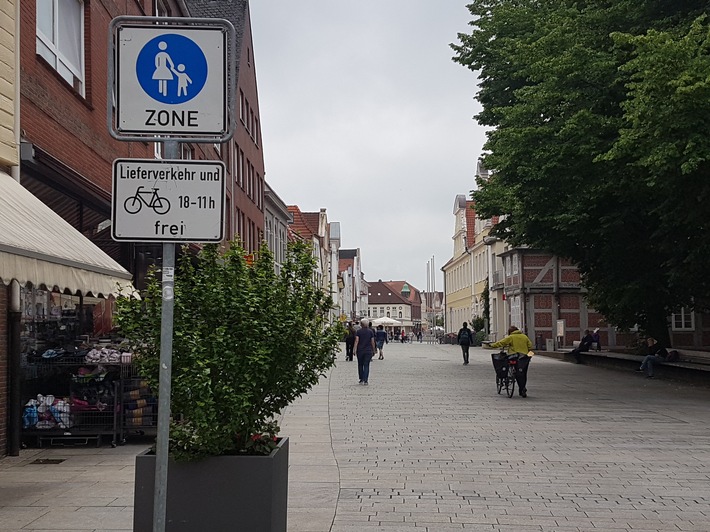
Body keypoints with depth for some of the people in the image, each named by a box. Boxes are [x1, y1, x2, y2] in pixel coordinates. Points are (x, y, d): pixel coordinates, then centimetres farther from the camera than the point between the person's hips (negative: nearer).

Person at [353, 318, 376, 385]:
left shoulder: (358, 331, -3)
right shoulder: (370, 331, 0)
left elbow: (356, 341, -10)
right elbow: (372, 342, 1)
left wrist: (355, 350, -11)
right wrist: (373, 350, 10)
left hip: (360, 351, 0)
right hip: (368, 351, 0)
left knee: (360, 365, 15)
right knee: (366, 365, 0)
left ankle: (361, 379, 18)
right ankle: (365, 380, -9)